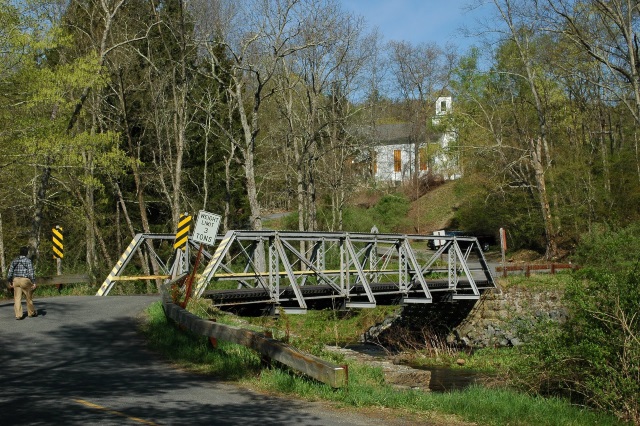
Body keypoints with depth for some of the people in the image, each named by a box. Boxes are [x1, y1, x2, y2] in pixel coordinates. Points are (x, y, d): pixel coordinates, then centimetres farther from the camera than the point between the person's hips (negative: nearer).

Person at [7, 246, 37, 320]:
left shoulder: (14, 261, 8)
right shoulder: (28, 261, -7)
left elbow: (10, 272, 9)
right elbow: (31, 272, -12)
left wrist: (10, 281, 17)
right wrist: (33, 282, -10)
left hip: (16, 280, 4)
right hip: (25, 280, -4)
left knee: (17, 298, 3)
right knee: (29, 297, 11)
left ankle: (18, 315, -5)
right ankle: (31, 312, 25)